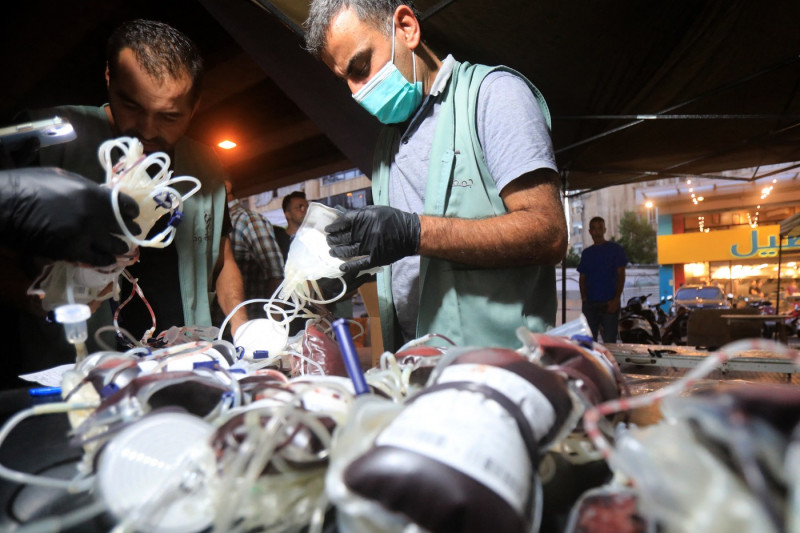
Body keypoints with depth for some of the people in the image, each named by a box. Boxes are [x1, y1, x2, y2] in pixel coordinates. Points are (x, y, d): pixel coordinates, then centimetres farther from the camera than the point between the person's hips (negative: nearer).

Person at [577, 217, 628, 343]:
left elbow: (621, 275, -1)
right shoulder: (586, 253, 14)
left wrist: (616, 299, -11)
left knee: (609, 340, -3)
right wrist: (584, 298, -2)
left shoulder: (615, 249, 3)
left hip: (609, 303, -3)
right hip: (589, 303, 3)